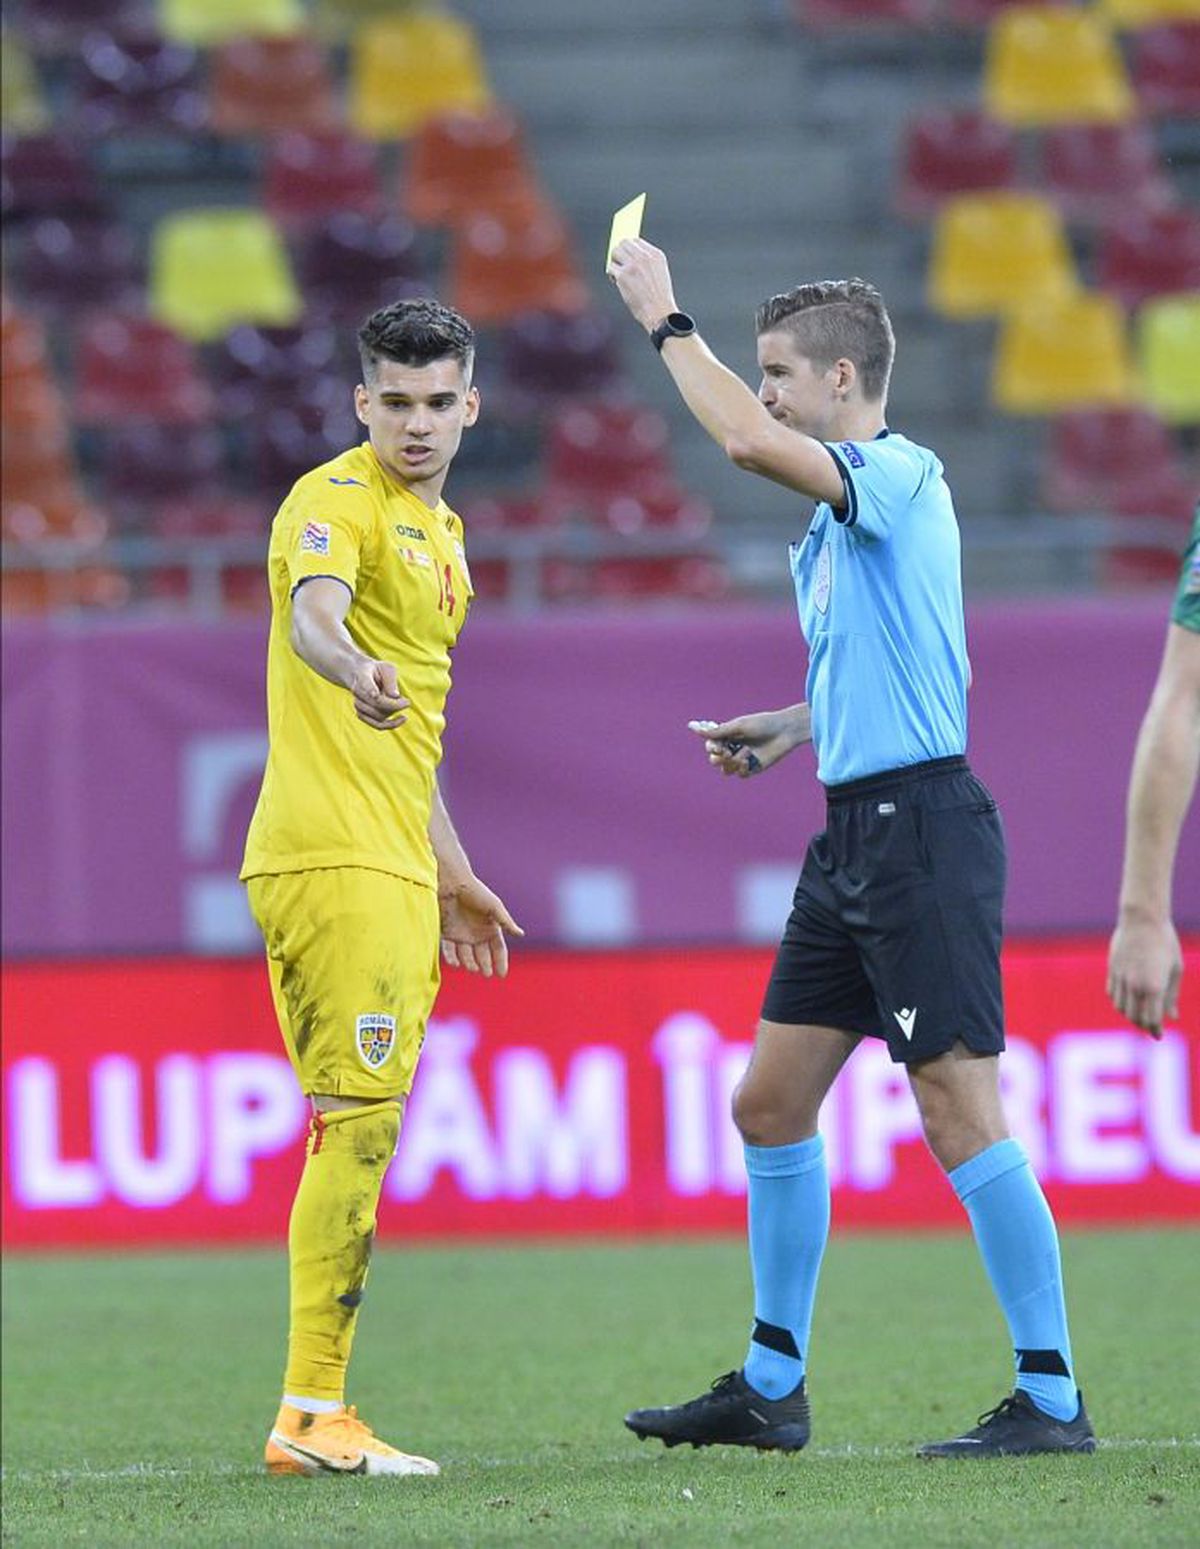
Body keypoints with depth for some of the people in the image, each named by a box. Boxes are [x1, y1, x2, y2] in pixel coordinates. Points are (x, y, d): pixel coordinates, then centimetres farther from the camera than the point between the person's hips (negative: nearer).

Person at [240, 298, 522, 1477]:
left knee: (362, 1132, 9)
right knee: (361, 1124, -13)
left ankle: (315, 1415, 11)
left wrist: (453, 878, 32)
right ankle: (310, 1416, -13)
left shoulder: (439, 536, 22)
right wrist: (355, 669, -52)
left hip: (393, 871, 9)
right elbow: (311, 614, -30)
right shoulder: (338, 503, -7)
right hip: (332, 860, -9)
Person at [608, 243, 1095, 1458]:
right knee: (770, 1103, 12)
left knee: (961, 1120, -10)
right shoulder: (834, 524, 18)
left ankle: (1051, 1399, -6)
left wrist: (666, 320, -15)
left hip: (923, 830, -10)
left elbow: (746, 438, -27)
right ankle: (771, 1387, 21)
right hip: (855, 837, 10)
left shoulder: (900, 478, -11)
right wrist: (792, 728, 17)